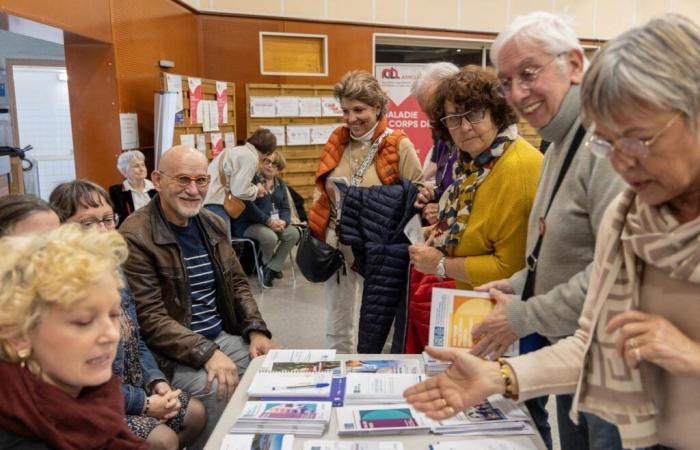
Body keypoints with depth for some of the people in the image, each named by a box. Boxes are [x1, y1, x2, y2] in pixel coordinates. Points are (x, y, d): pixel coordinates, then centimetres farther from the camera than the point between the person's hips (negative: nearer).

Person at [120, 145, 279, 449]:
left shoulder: (213, 224, 8)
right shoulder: (135, 236, -14)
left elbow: (237, 283, 14)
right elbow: (150, 318, -18)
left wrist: (256, 331, -2)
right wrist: (207, 353, -26)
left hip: (223, 337, 7)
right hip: (172, 354, -7)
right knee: (221, 392, -29)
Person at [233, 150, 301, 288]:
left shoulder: (280, 184, 13)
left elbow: (285, 208, 10)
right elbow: (248, 206, -20)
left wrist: (283, 221, -13)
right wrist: (267, 221, -26)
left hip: (274, 223, 7)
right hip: (248, 224, -7)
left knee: (294, 233, -17)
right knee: (270, 237, -33)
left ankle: (272, 268, -6)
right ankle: (266, 265, 1)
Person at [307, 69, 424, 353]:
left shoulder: (398, 145, -9)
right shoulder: (337, 141, 5)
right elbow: (321, 189, 13)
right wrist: (316, 229, 2)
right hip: (336, 243, 4)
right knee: (337, 327, 15)